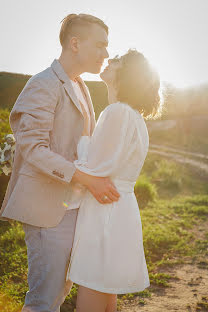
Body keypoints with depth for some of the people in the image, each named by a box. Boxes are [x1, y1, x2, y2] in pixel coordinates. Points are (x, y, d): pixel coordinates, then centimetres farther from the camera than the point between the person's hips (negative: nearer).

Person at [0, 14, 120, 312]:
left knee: (61, 286, 17)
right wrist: (88, 179, -24)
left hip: (70, 205, 9)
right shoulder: (43, 85, -12)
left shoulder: (79, 88, 17)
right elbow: (32, 148, -21)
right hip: (48, 208, -9)